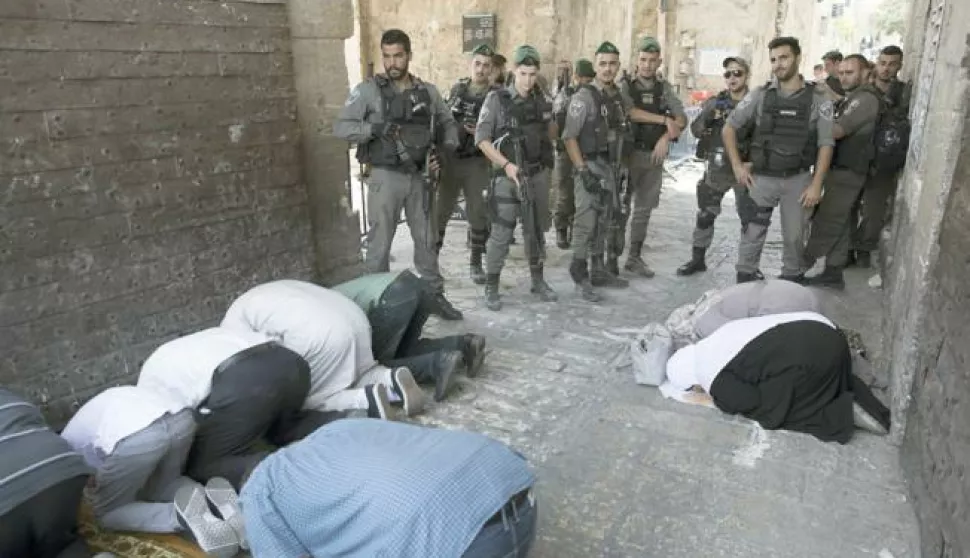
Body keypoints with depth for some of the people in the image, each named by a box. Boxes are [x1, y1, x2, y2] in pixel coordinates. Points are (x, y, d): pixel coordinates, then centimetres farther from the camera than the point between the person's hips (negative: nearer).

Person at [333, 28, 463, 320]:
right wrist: (375, 129, -23)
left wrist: (447, 148, -2)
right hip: (385, 177, -3)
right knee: (380, 242, 2)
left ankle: (435, 296, 25)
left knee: (427, 240, 12)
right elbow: (340, 127, -8)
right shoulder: (368, 90, -4)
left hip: (420, 177, 4)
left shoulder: (427, 91, 7)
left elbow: (448, 123, 17)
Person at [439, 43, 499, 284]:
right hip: (449, 158, 2)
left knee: (478, 214, 2)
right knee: (440, 211, 4)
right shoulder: (457, 88, 8)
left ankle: (476, 263, 15)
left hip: (477, 162, -2)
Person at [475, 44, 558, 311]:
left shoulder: (541, 100, 7)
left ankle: (538, 281, 26)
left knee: (536, 230, 13)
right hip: (508, 175, -4)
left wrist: (550, 122, -2)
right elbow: (481, 139, -10)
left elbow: (552, 135, 19)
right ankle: (491, 288, 8)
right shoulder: (496, 99, -7)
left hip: (538, 174, 5)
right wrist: (506, 164, -18)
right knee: (501, 234, -3)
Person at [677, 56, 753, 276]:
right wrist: (708, 113, -22)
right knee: (705, 216, 8)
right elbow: (696, 131, -4)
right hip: (716, 169, 2)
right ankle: (697, 259, 21)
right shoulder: (715, 101, 5)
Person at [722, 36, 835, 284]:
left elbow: (826, 144, -1)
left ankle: (792, 279, 29)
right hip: (762, 178, 0)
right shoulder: (760, 95, -1)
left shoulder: (818, 99, -2)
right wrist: (737, 165, -2)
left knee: (794, 236, 11)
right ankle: (744, 283, 14)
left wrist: (816, 184, -8)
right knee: (752, 234, 1)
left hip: (798, 180, 0)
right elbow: (729, 128, 5)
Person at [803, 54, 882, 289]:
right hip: (842, 169, 10)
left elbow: (837, 131, -21)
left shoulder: (866, 98, -13)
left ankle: (800, 268, -5)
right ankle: (833, 272, 19)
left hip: (847, 171, -10)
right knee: (838, 224, 12)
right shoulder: (853, 98, 20)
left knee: (825, 223, -8)